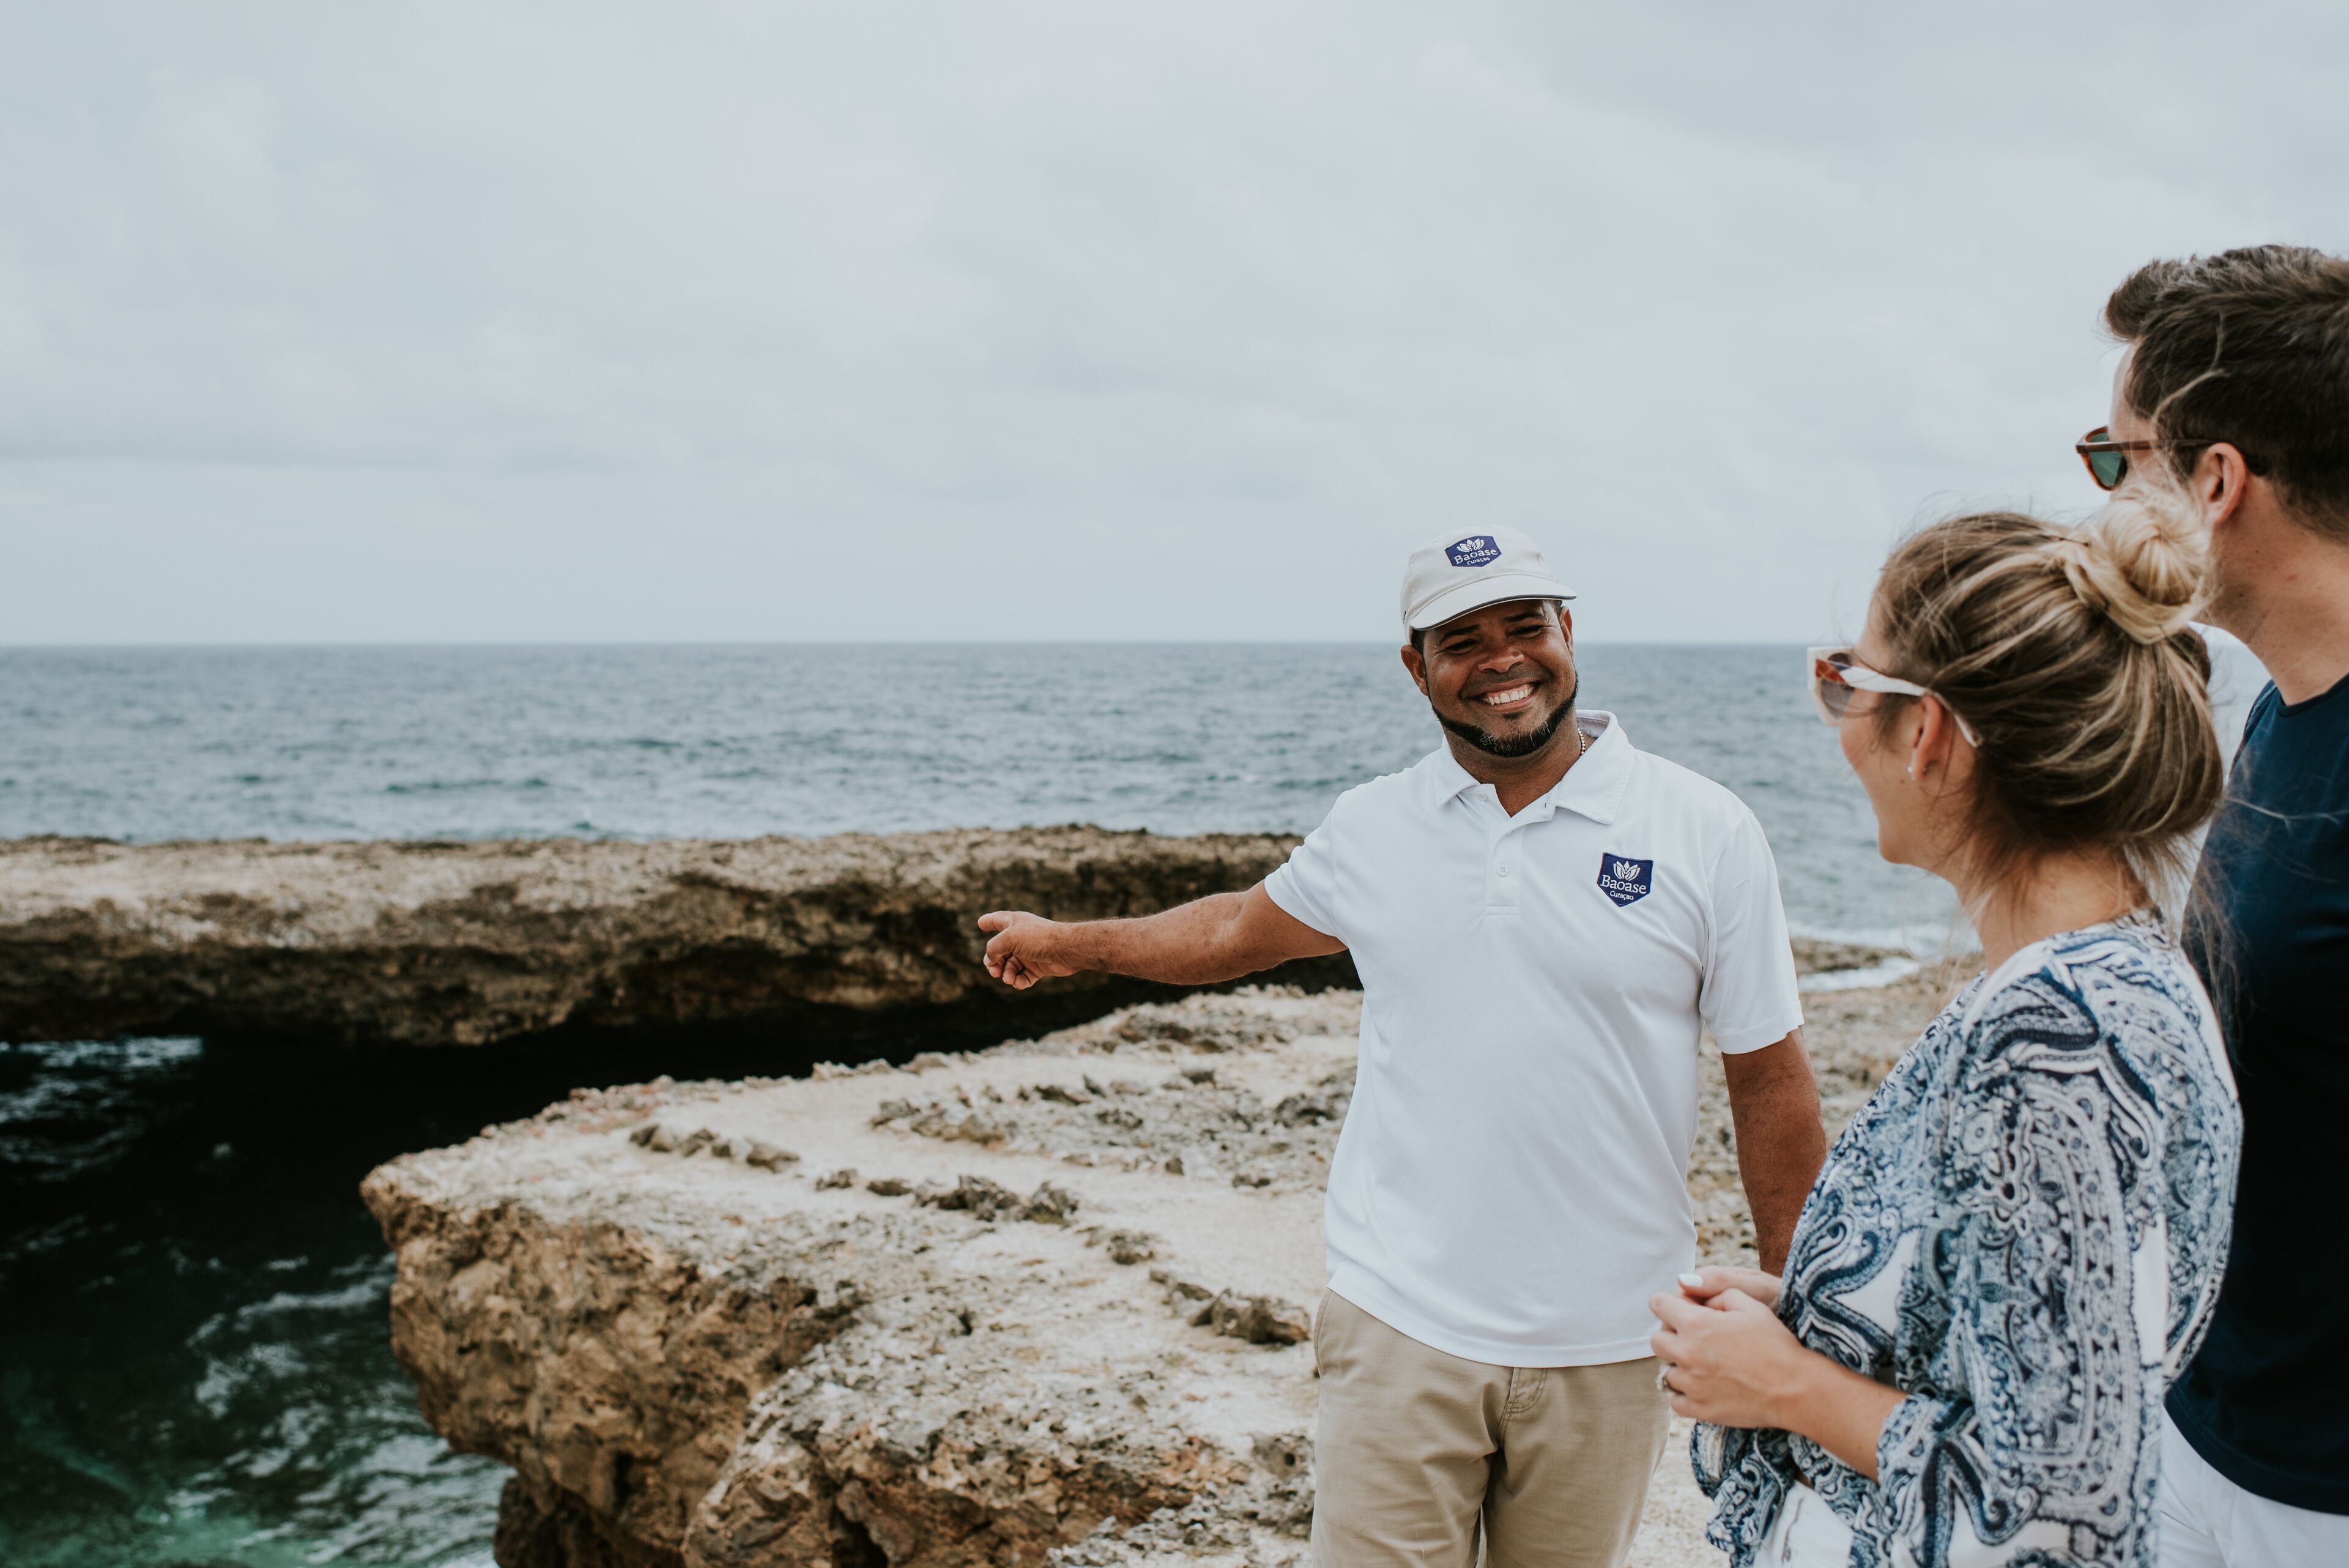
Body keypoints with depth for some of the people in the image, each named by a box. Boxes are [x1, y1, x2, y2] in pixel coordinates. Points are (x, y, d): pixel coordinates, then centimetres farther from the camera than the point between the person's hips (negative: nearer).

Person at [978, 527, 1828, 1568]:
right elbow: (1243, 928, 21)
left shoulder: (1706, 833, -4)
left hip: (1604, 1346, -1)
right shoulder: (1372, 828, 3)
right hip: (1401, 1325, 1)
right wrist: (1066, 944, 30)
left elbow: (1768, 1083, -1)